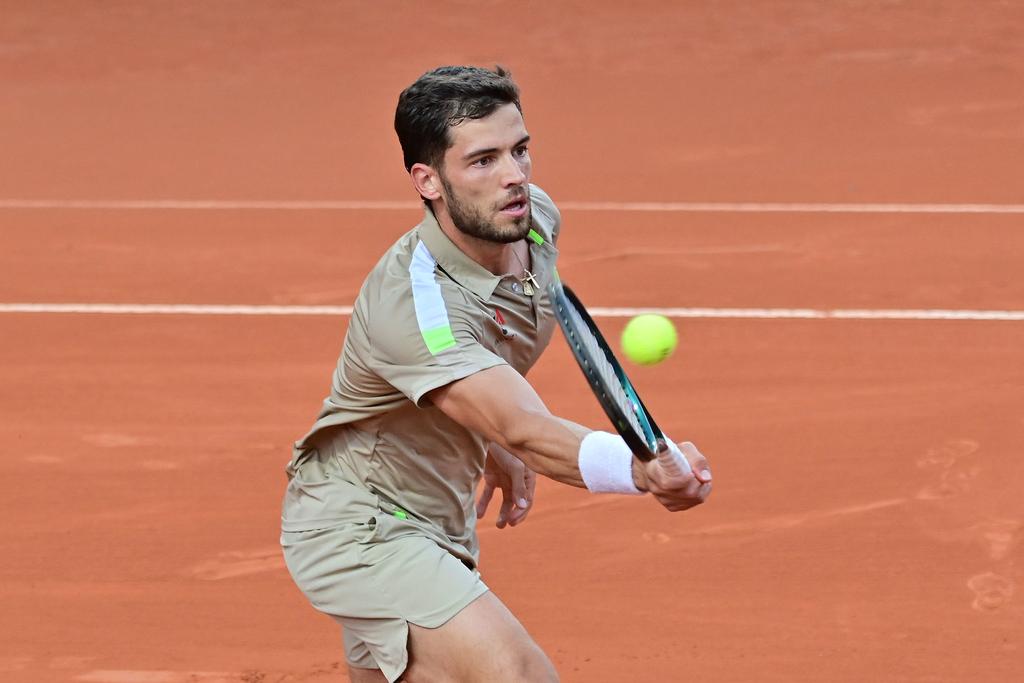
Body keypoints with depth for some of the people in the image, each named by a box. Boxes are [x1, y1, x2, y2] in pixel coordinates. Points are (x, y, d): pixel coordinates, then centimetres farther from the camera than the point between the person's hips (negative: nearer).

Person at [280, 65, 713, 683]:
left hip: (441, 520, 9)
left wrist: (501, 448, 15)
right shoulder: (410, 302, -35)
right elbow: (528, 433, -45)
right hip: (358, 529, -9)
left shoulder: (535, 218, -7)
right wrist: (643, 470, -61)